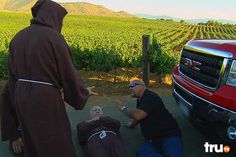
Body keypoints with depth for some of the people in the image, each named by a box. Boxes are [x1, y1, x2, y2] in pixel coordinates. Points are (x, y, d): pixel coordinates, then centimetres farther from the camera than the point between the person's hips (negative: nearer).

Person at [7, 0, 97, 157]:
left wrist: (18, 100, 20)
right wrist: (84, 92, 5)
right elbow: (68, 72, -12)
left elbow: (13, 73, 10)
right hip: (46, 99, -7)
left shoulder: (19, 37, 6)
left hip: (23, 97, 7)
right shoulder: (54, 38, -15)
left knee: (33, 143, 24)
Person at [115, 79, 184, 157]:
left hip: (169, 136, -9)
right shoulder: (140, 100, 19)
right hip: (153, 140, 9)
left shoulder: (150, 97, -12)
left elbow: (138, 115, -24)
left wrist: (123, 108, -6)